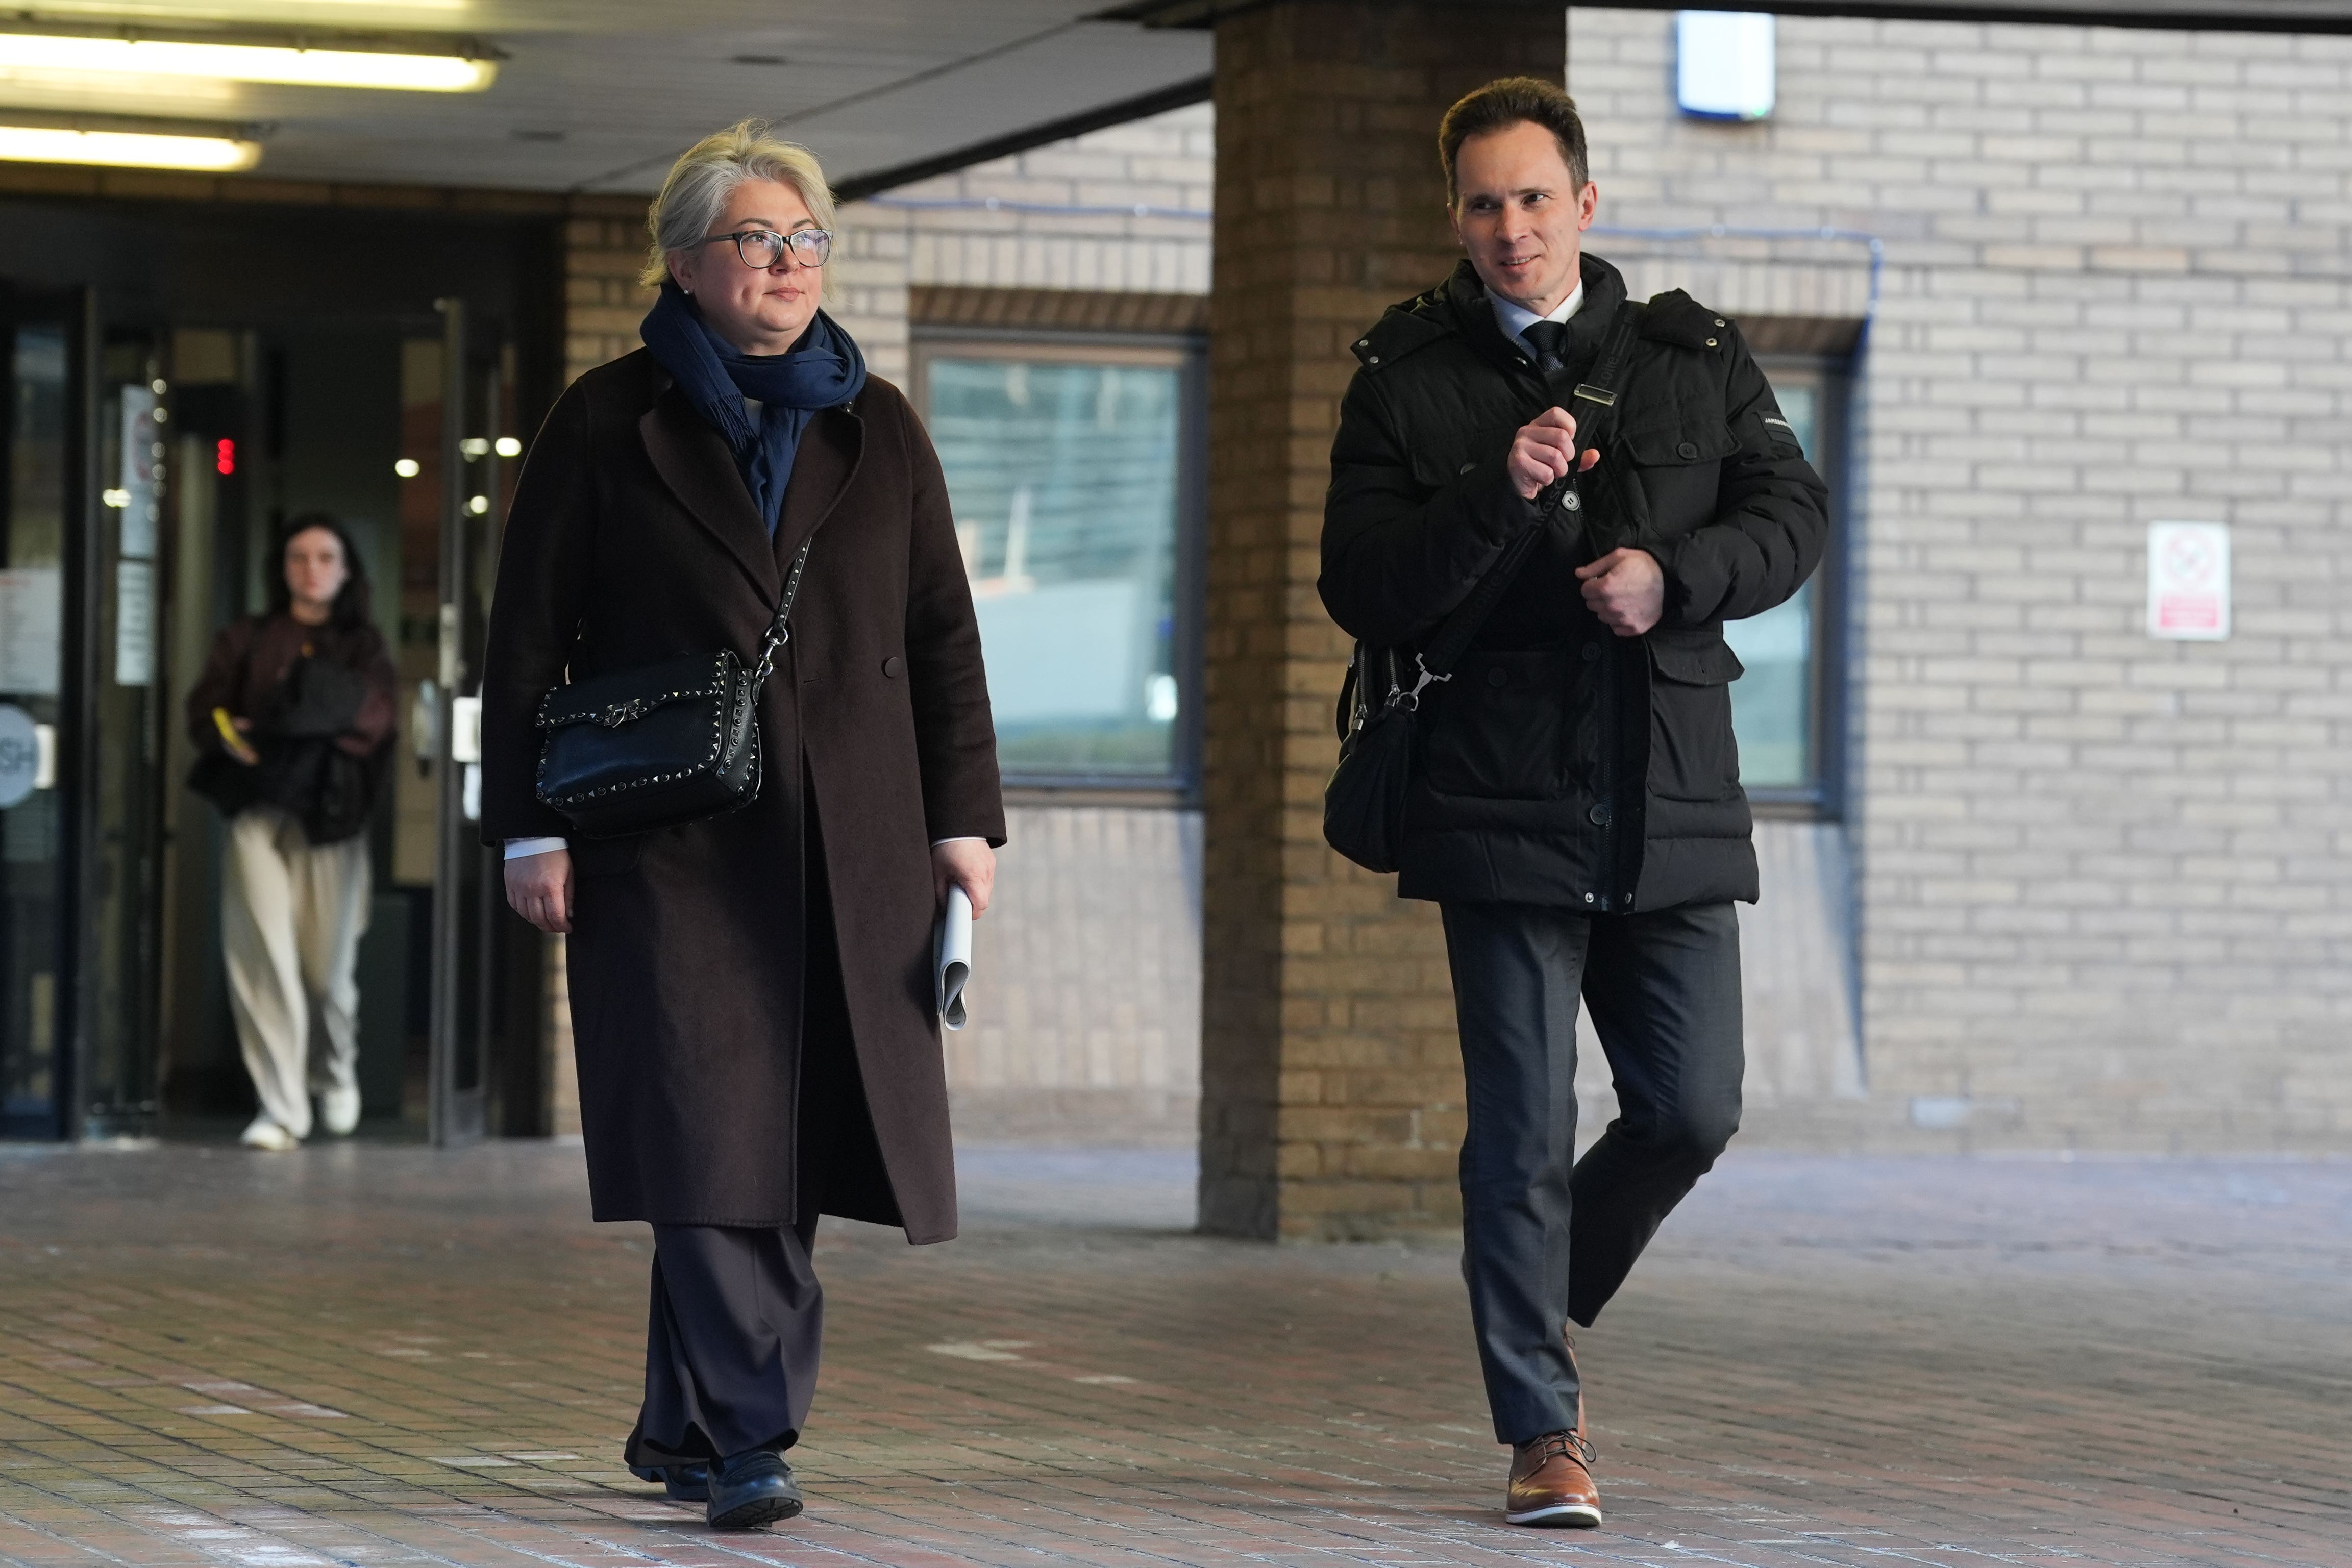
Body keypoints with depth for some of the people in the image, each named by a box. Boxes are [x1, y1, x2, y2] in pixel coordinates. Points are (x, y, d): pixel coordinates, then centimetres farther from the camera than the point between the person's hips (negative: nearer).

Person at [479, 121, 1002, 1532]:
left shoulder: (878, 428, 15)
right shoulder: (607, 424, 5)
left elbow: (944, 636, 15)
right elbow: (531, 635, 4)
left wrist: (965, 820, 7)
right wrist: (532, 828, -3)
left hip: (851, 847, 3)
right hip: (670, 844, -3)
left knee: (787, 1143, 3)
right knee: (712, 1139, -12)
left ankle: (687, 1424, 17)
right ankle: (749, 1436, -15)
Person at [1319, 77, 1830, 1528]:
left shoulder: (1695, 357, 9)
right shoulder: (1407, 380, 1)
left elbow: (1791, 512, 6)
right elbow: (1362, 589, -5)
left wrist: (1677, 575, -13)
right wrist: (1498, 498, -20)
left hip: (1674, 810, 3)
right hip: (1506, 809, -3)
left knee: (1693, 1109, 5)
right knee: (1524, 1129, -3)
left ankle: (1541, 1303, 31)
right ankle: (1543, 1435, 4)